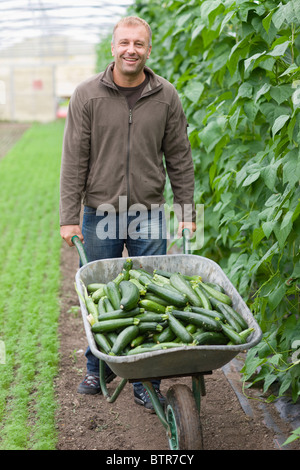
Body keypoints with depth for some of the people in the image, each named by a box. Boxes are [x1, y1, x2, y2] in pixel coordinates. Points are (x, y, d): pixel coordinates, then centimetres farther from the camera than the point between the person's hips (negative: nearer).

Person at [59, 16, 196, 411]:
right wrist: (69, 217, -5)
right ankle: (98, 369, 30)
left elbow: (179, 159, 7)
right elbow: (74, 160, -2)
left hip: (149, 215, 1)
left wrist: (187, 211, 5)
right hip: (100, 214, 0)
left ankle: (146, 382, 16)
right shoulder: (88, 95, -1)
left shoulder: (166, 97, 3)